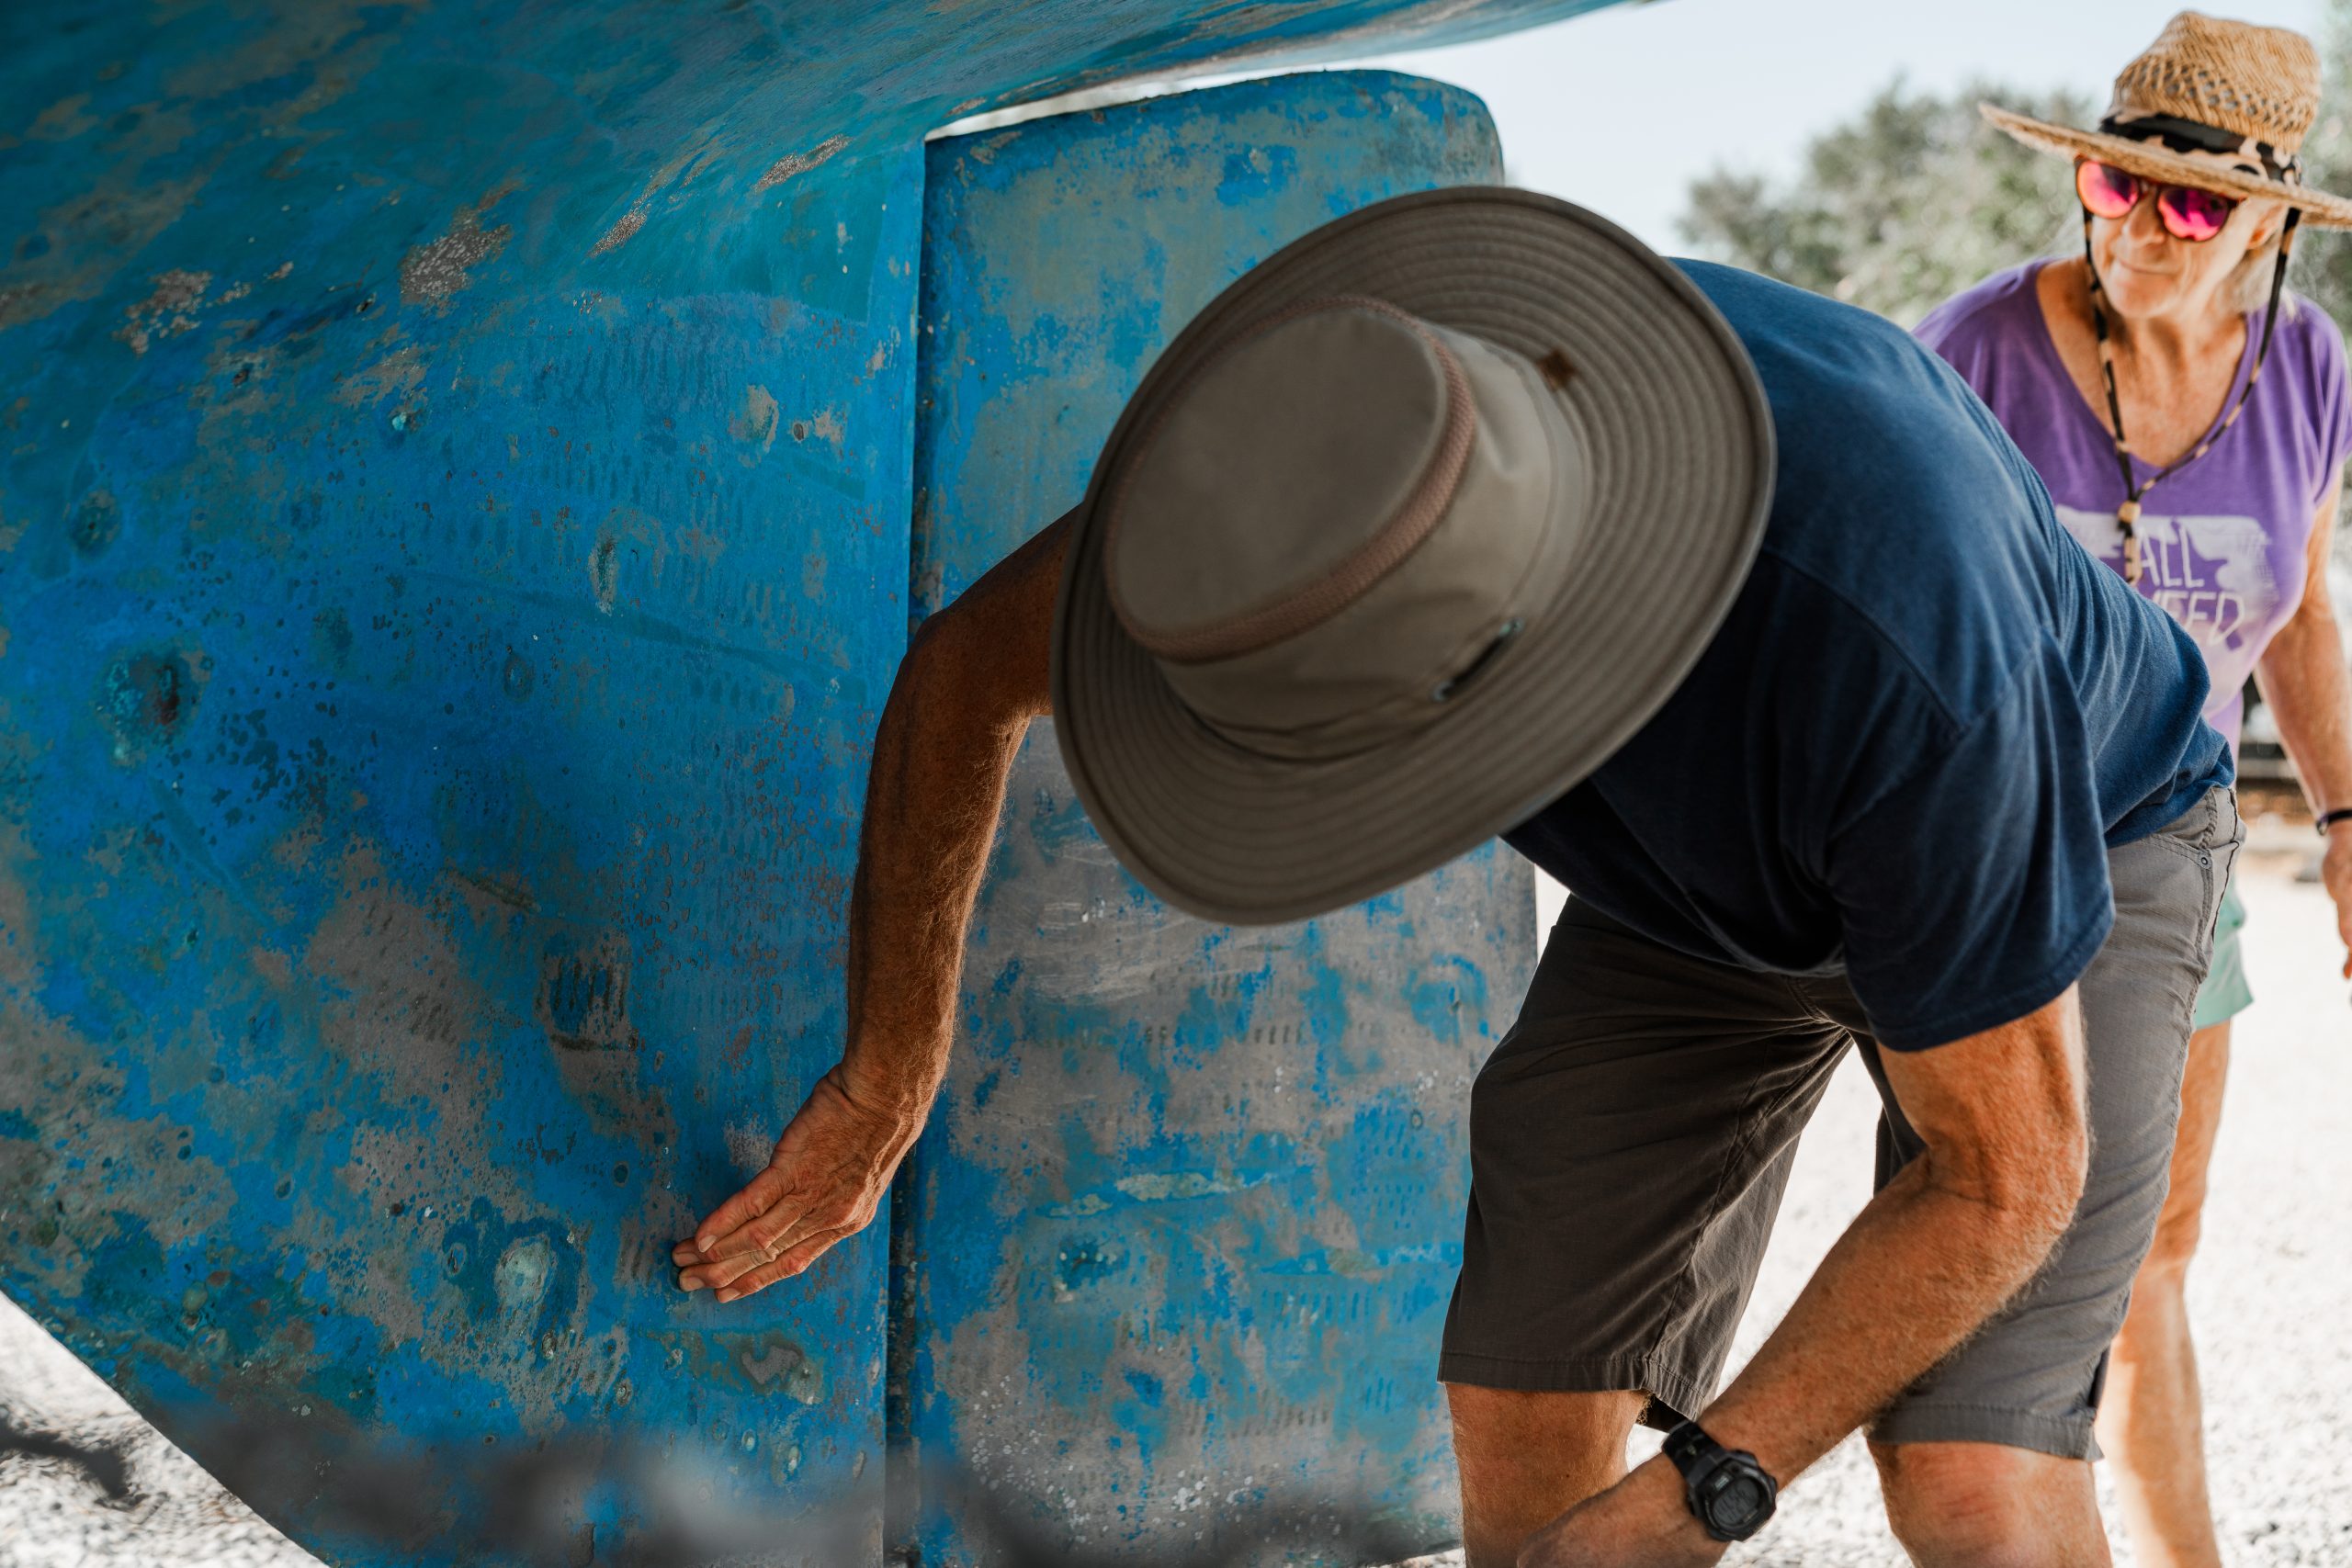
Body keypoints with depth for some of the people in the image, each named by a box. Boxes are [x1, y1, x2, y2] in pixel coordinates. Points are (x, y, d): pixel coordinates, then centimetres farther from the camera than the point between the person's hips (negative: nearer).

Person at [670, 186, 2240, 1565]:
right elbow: (976, 660, -12)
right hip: (1695, 891, 5)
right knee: (1527, 1411, -6)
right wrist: (882, 1087, -6)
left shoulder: (1896, 657, -46)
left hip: (2078, 840, -4)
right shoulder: (1357, 416, -31)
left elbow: (2006, 1175, -30)